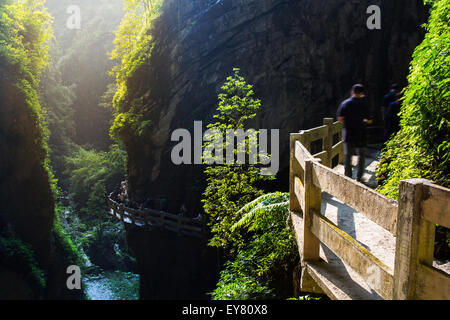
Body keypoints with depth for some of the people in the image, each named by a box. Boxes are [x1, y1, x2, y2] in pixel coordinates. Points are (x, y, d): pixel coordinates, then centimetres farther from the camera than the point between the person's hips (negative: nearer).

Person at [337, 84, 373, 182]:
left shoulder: (345, 103, -1)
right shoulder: (363, 104, -6)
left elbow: (340, 119, -1)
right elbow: (368, 120, -6)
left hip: (348, 133, 2)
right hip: (360, 134, -2)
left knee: (348, 155, 7)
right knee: (362, 155, 11)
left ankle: (348, 176, 7)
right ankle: (359, 177, 13)